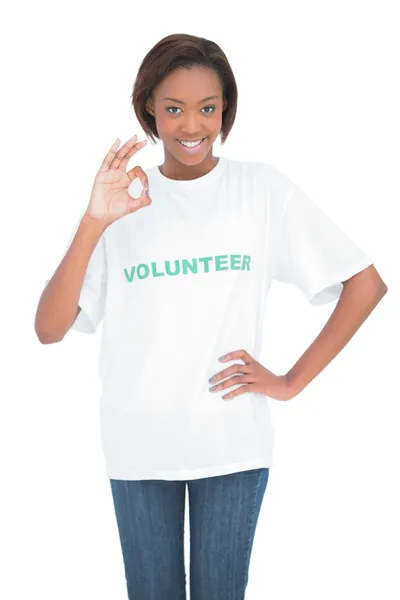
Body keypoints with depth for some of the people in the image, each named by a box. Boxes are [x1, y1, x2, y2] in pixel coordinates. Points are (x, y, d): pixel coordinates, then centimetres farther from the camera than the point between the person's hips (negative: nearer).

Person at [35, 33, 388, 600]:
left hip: (233, 442, -1)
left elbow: (367, 284, -2)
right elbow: (48, 329, -9)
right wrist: (94, 222, -20)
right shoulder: (124, 198, 0)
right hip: (138, 444, 1)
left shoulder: (262, 188, -4)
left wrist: (291, 382, -5)